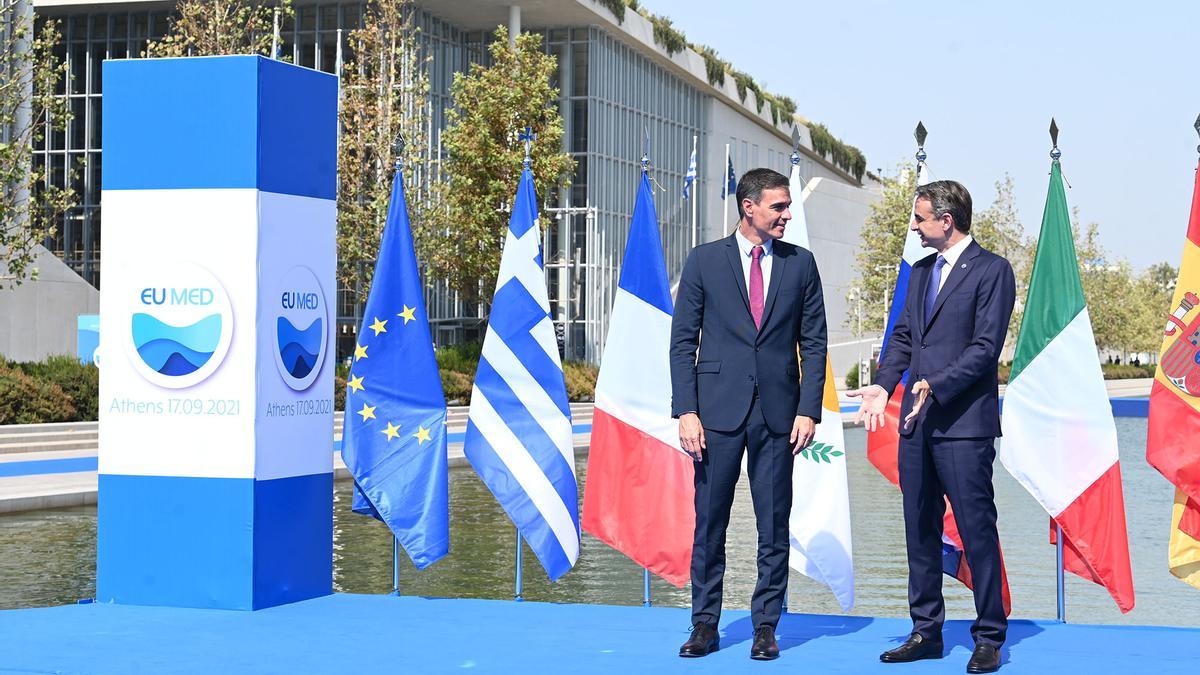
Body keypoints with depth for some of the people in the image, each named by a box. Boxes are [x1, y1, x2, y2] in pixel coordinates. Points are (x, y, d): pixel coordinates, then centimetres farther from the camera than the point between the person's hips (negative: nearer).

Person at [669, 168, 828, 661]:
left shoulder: (801, 264, 7)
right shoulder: (704, 261, 2)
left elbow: (813, 342, 7)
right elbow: (683, 341, 2)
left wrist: (809, 410, -3)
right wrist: (686, 411, -7)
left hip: (778, 414, 1)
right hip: (718, 412, -1)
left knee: (774, 525, 4)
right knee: (708, 522, 3)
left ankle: (766, 626, 13)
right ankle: (705, 624, 13)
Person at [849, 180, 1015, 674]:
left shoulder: (991, 270, -6)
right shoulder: (921, 271, 17)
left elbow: (986, 346, -13)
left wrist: (934, 385, -20)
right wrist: (884, 385, 1)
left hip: (964, 423, -8)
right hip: (917, 421, 8)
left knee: (977, 530, -4)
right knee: (920, 530, 11)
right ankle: (926, 633, 19)